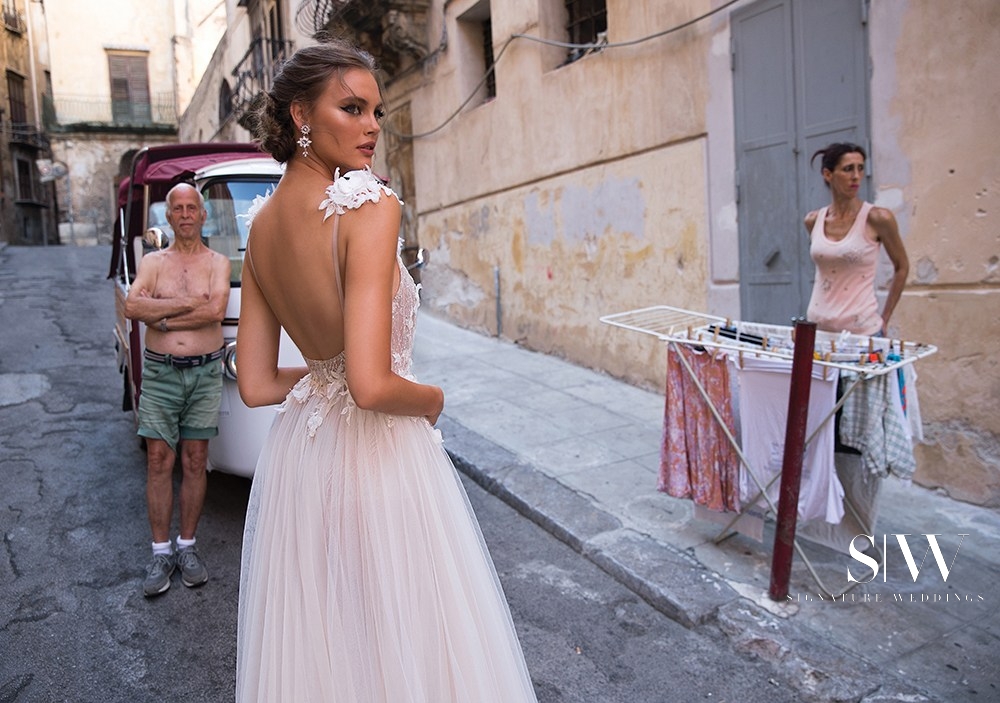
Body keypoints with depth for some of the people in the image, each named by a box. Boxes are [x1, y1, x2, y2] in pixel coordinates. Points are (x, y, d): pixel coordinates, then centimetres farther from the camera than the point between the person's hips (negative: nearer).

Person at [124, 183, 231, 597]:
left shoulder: (217, 263, 6)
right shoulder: (152, 262, 10)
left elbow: (215, 311, -13)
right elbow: (132, 307, -9)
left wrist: (162, 317, -10)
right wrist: (188, 303, -13)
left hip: (205, 373, -1)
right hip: (160, 372, 1)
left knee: (195, 462, 5)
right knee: (158, 461, 1)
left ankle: (187, 547, 17)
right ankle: (161, 552, 12)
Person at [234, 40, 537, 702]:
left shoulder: (261, 224, 3)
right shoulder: (369, 203, -19)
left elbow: (256, 385, 5)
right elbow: (373, 387, -26)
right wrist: (432, 398, -7)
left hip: (298, 454, 7)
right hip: (378, 457, -7)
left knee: (320, 640, 24)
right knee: (399, 639, 13)